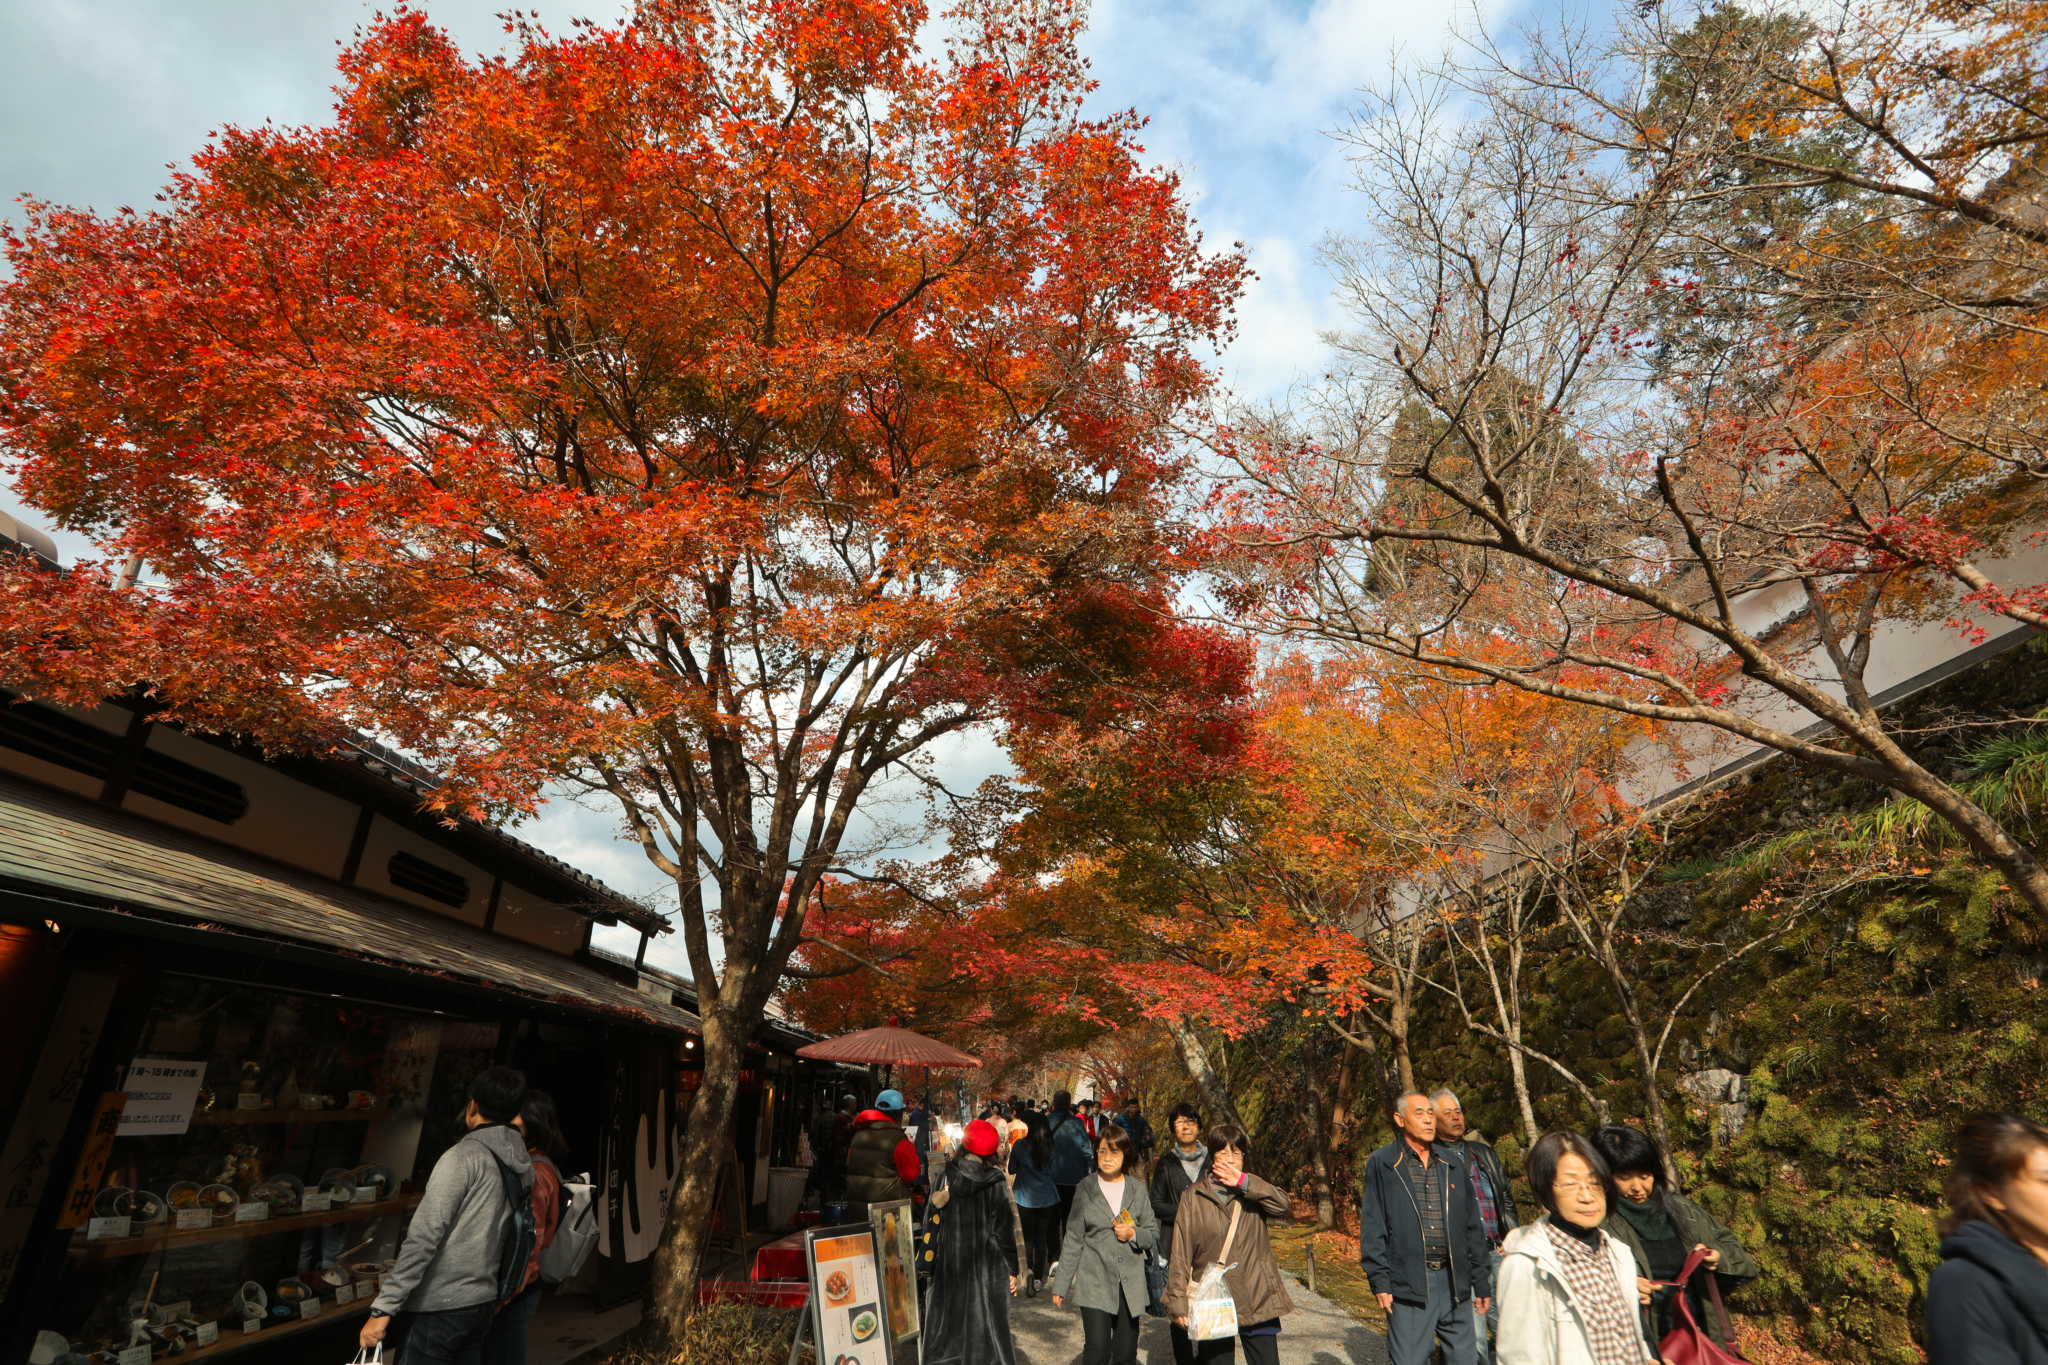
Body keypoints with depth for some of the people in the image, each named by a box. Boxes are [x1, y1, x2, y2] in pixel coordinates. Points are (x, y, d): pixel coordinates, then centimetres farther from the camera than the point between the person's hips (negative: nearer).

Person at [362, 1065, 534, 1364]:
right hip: (482, 1306, 7)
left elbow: (423, 1238, -18)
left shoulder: (462, 1157, -15)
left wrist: (383, 1308, -15)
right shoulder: (520, 1168, 6)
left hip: (437, 1308, -7)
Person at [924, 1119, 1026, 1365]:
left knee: (948, 1329, 15)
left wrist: (929, 1259, 9)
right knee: (986, 1326, 8)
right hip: (987, 1269, -2)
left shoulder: (945, 1177, -7)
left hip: (948, 1267, 2)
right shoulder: (995, 1183, -12)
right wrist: (1013, 1269, 0)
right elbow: (1004, 1229, -9)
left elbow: (931, 1222, -1)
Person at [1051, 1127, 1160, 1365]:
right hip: (1094, 1284, -2)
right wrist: (1061, 1285, 2)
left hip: (1130, 1284, 2)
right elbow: (1073, 1241, 3)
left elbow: (1154, 1235, 8)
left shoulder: (1137, 1190, 5)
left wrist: (1133, 1234, -11)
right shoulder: (1085, 1190, 0)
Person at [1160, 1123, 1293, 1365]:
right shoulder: (1194, 1197, -1)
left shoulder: (1253, 1192, 5)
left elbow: (1284, 1204, -16)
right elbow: (1180, 1255, -1)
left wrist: (1244, 1182, -23)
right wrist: (1178, 1302, -7)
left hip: (1258, 1301, 2)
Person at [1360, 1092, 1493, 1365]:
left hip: (1455, 1282, 4)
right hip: (1407, 1283, -4)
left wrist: (1481, 1281, 11)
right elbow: (1372, 1226, -3)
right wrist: (1379, 1280, -8)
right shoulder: (1381, 1164, -1)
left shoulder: (1453, 1168, 13)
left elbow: (1472, 1228, 15)